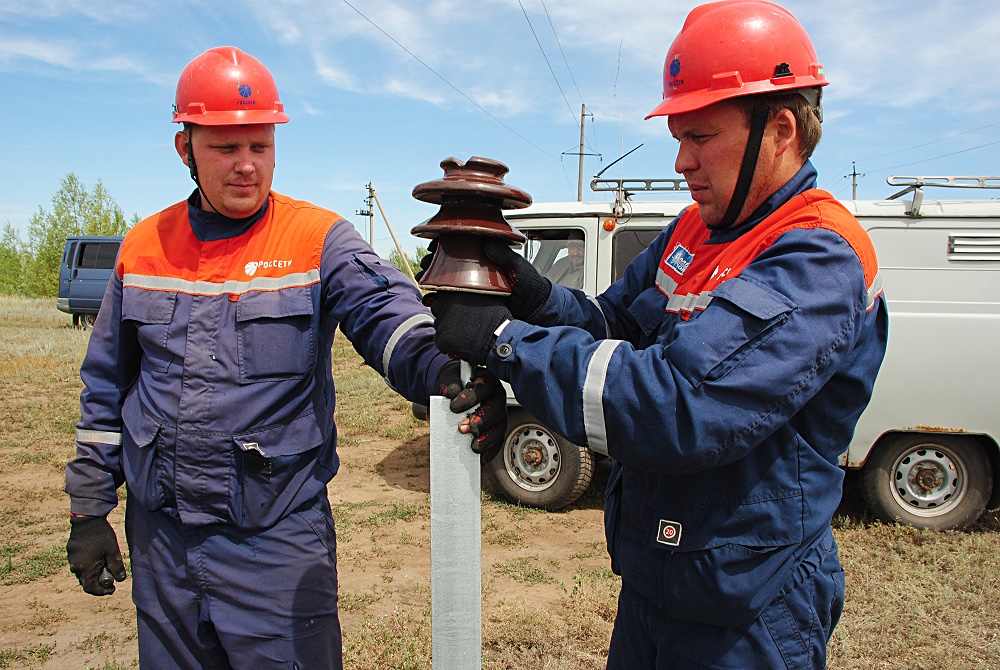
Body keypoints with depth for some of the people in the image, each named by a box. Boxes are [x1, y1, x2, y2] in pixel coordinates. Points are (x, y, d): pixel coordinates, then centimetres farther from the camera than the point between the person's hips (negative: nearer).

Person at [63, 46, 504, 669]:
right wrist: (88, 510, 10)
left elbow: (387, 312, -26)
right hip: (158, 536, 4)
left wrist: (448, 369, -48)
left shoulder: (319, 238, -8)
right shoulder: (144, 247, 5)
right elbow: (107, 389, 11)